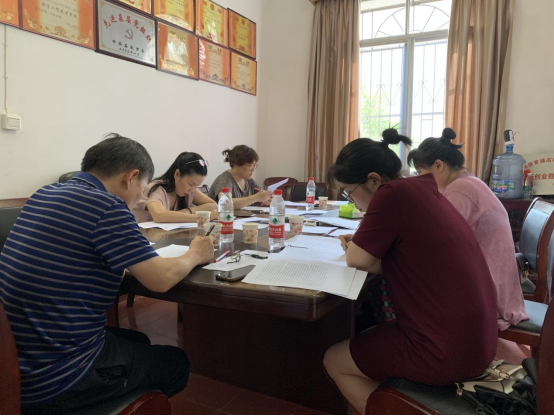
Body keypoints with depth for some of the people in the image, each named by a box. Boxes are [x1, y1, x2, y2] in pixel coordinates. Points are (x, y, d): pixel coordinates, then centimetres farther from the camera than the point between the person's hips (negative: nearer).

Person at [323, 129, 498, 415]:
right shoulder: (422, 189, 7)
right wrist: (361, 241, 6)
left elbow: (357, 259, -14)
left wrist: (353, 245, 6)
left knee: (334, 361, 9)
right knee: (367, 337, 27)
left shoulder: (392, 193, -19)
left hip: (446, 351, -9)